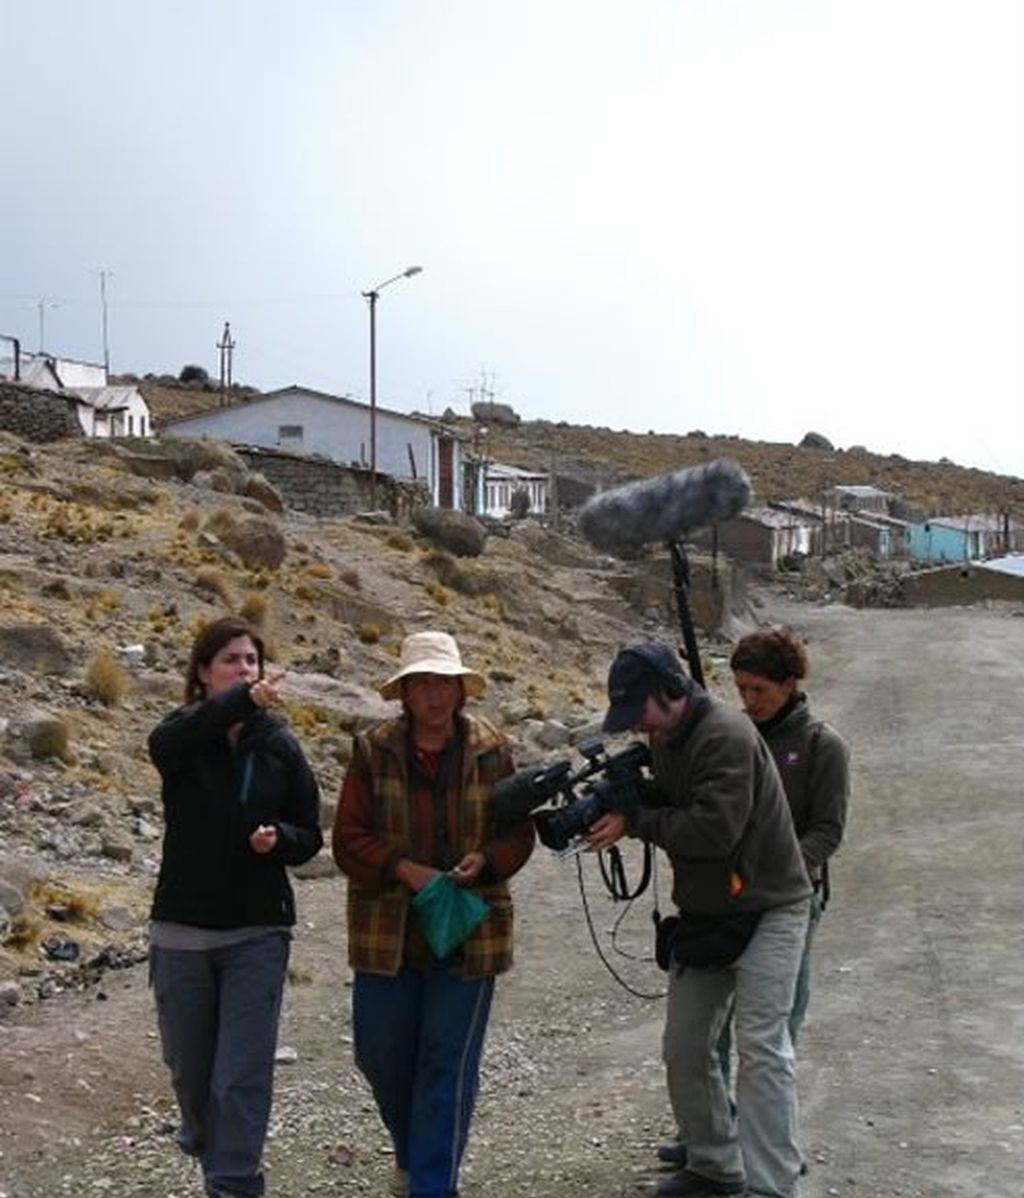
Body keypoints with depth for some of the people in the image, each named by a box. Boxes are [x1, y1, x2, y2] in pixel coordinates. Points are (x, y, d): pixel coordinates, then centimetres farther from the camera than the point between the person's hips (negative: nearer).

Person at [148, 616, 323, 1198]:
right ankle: (205, 1142, 47)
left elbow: (310, 835, 6)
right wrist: (243, 699, -48)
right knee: (189, 1068, 16)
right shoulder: (183, 737, -5)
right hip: (182, 931, 1)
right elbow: (167, 742, -32)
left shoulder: (280, 746, 0)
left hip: (258, 932, -1)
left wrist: (279, 838, -19)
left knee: (243, 1077, -7)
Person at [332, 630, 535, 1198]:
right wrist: (403, 869, -19)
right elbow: (347, 839, -5)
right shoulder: (373, 752, -4)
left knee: (448, 1064, 1)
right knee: (381, 1053, 12)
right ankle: (411, 1152, 40)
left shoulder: (492, 751, -2)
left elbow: (519, 833, 4)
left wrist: (485, 860, -16)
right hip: (387, 932, 1)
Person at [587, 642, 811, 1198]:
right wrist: (608, 804, -5)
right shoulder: (666, 738, 7)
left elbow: (714, 830, -29)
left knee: (760, 1047, -13)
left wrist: (634, 821, -21)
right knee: (684, 1048, 12)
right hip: (703, 914, 9)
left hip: (765, 908, -9)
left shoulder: (726, 735, -22)